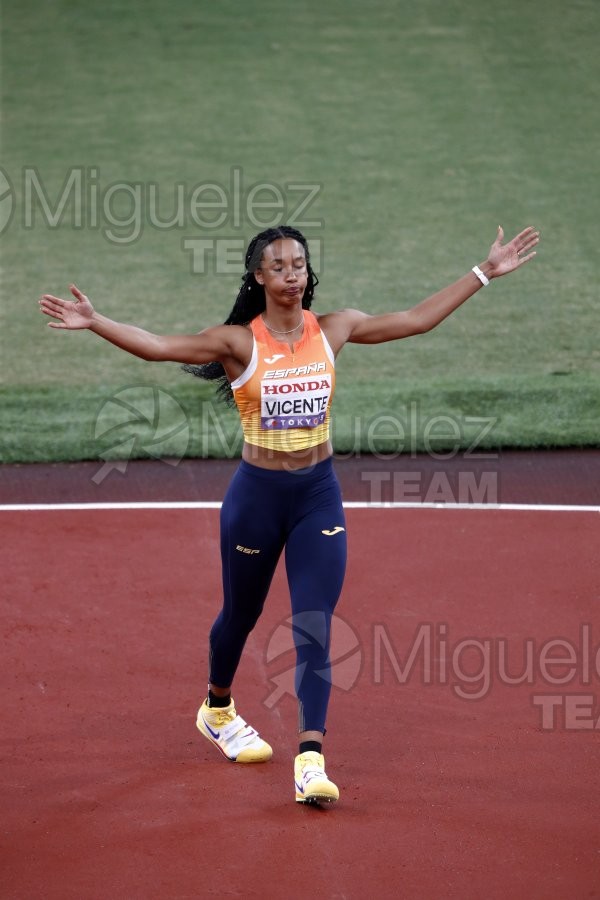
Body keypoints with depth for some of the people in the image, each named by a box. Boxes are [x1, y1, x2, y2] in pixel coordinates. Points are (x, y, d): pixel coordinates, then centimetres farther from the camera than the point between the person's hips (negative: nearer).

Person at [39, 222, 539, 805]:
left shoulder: (332, 330, 0)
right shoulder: (239, 342, -9)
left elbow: (416, 319, 8)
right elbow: (159, 346, -18)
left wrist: (485, 273, 8)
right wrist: (94, 322, -32)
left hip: (319, 495, 1)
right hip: (257, 494, -1)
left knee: (314, 630, -9)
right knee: (241, 615, 18)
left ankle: (310, 758, -14)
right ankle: (217, 710, 47)